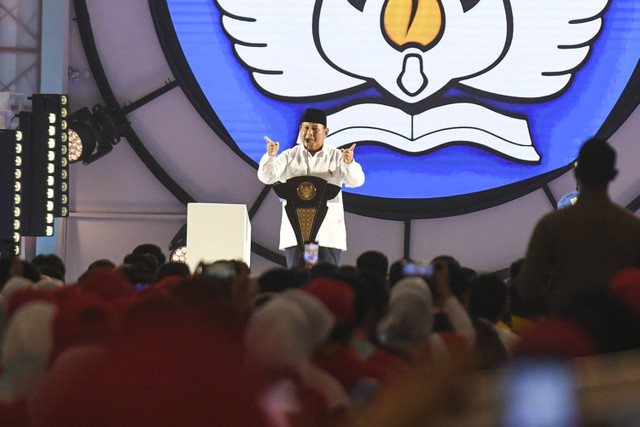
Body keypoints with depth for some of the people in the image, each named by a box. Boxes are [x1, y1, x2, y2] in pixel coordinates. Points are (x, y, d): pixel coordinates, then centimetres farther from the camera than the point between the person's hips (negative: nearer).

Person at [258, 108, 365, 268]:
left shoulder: (337, 157, 6)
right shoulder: (289, 156, 9)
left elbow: (356, 181, -6)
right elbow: (266, 177, -2)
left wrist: (349, 163, -28)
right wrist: (270, 156, -22)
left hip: (328, 234, -1)